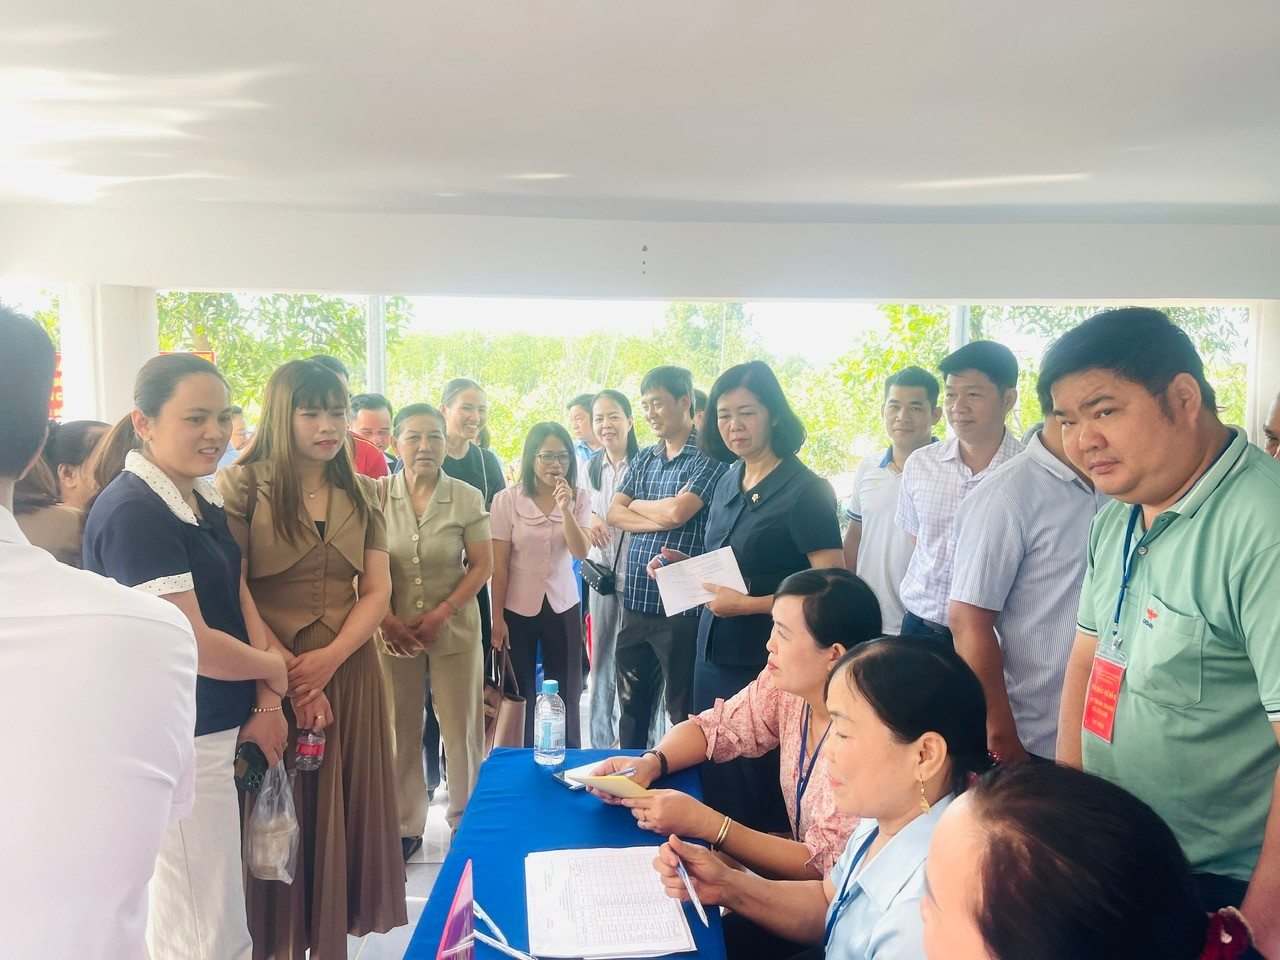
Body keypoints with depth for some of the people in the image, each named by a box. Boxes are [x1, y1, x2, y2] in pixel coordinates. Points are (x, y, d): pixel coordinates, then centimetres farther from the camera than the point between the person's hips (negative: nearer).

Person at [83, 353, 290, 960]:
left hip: (218, 732, 9)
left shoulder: (206, 502, 8)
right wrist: (276, 672, -6)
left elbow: (241, 603, 8)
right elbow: (192, 644, -22)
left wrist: (266, 704, -2)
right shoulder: (132, 514, -19)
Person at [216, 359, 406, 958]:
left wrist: (329, 659, -11)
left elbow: (376, 591, 4)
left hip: (349, 675, 4)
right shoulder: (242, 486, -5)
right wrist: (288, 676, -15)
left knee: (344, 813, 10)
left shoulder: (360, 494, 9)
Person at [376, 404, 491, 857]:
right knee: (400, 730, 8)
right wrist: (386, 619, -9)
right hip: (394, 631, 1)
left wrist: (441, 615, -10)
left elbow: (482, 565, -2)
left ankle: (466, 818, 27)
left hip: (454, 629, 0)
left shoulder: (467, 498, -2)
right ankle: (406, 825, 25)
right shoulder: (378, 495, 0)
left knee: (462, 727, 6)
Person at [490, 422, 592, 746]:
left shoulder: (579, 500, -1)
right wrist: (497, 618, -7)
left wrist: (565, 510, -27)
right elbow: (499, 565, -6)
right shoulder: (507, 500, -7)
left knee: (566, 696, 7)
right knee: (520, 695, 8)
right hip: (517, 609, -1)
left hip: (563, 607, 2)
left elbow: (581, 552, -14)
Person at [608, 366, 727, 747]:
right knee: (631, 703, 19)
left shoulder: (708, 459, -9)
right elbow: (614, 514, 5)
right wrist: (660, 519, -11)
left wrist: (636, 505, -2)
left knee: (683, 710, 7)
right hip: (635, 601, 7)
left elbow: (677, 512, -20)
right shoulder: (644, 458, 13)